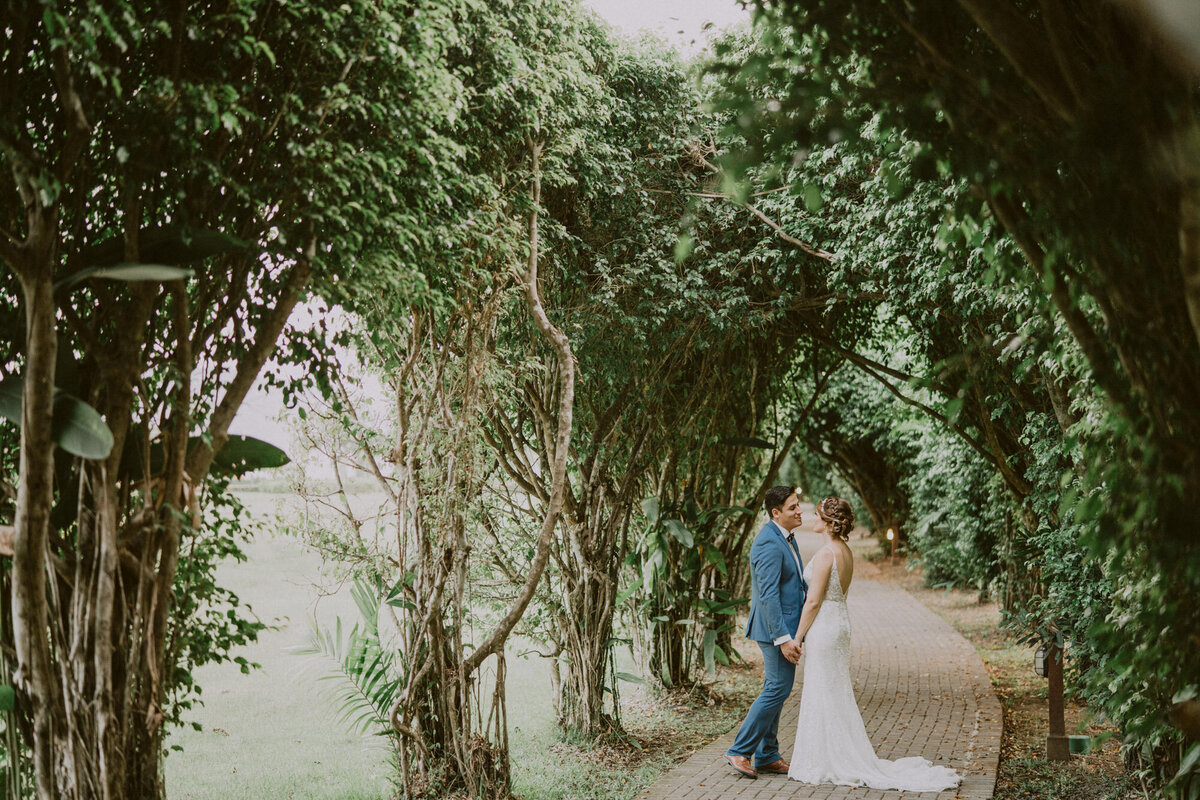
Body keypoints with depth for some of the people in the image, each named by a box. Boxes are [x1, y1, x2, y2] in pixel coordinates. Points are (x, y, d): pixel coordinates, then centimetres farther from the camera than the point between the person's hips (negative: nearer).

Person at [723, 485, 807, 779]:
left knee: (775, 689, 13)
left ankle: (766, 756, 20)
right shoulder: (769, 543, -20)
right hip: (775, 627, -10)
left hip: (783, 626, 10)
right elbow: (768, 595, -24)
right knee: (778, 689, -8)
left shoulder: (786, 537, 13)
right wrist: (783, 639, -26)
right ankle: (740, 750, -1)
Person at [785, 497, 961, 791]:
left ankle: (827, 764, 5)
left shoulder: (824, 555, -18)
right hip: (841, 622, 9)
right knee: (836, 694, 15)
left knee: (823, 695, -1)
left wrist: (796, 637, -11)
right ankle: (843, 760, 21)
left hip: (823, 625, -9)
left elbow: (813, 602, -19)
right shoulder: (847, 552, 10)